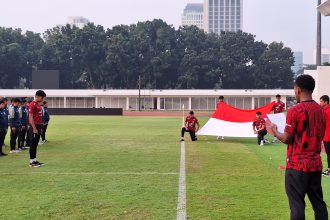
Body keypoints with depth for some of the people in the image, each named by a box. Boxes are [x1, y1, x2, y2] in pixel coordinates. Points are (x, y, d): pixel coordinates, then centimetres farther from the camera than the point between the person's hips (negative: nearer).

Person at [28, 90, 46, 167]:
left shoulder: (38, 105, 15)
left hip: (38, 126, 9)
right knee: (33, 144, -4)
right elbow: (30, 117, -18)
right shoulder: (32, 105, -13)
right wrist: (34, 128, -21)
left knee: (35, 144, 12)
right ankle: (32, 162, 0)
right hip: (34, 127, -9)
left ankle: (34, 160, 18)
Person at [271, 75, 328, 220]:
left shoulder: (295, 111, -13)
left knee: (297, 203, 0)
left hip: (297, 164, -6)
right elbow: (320, 136, 15)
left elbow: (287, 139, -10)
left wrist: (275, 131, 7)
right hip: (316, 163, 6)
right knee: (318, 202, 13)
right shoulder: (320, 110, 6)